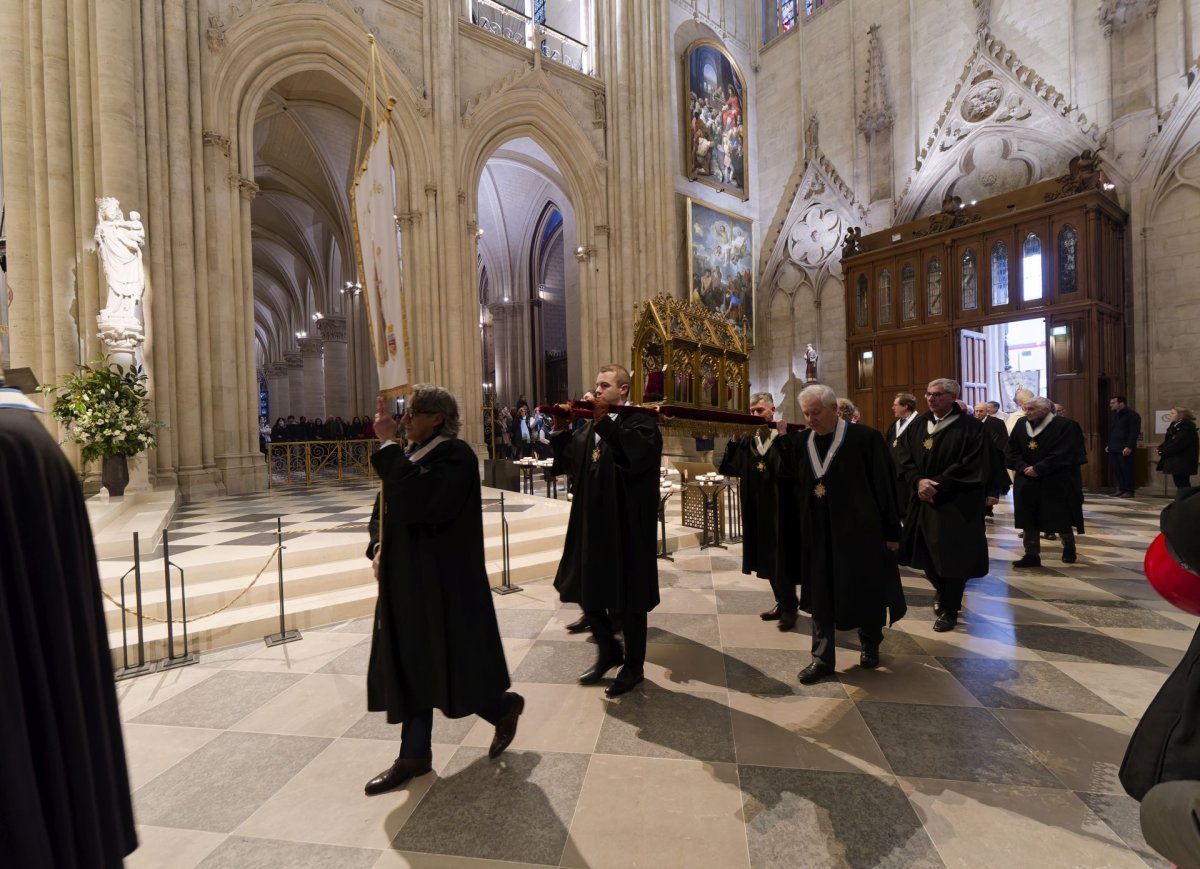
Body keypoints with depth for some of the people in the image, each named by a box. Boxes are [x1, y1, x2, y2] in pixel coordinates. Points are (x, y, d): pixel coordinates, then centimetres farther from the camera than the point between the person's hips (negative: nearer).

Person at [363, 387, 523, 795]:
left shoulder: (455, 455, -17)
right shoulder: (412, 453, 10)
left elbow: (412, 497, -31)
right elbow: (385, 504, 16)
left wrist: (387, 443, -24)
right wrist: (378, 547, 1)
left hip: (441, 579, -8)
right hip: (408, 576, 9)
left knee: (449, 665, 6)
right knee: (412, 664, 15)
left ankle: (504, 705, 32)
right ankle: (415, 755, 30)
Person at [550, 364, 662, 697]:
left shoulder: (640, 422, -10)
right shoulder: (588, 426, 12)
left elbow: (639, 456, -30)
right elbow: (565, 463, 9)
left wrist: (605, 423, -30)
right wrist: (560, 429, -5)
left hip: (627, 526, -7)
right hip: (591, 523, 7)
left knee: (628, 598, 8)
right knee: (587, 589, 16)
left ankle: (633, 666, 30)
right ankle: (608, 651, 40)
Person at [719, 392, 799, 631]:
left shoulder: (787, 435, -9)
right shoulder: (747, 439, 6)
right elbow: (729, 468, 0)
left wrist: (783, 438, -26)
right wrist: (734, 440, -9)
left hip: (780, 508, -6)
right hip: (758, 508, 6)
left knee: (782, 557, 3)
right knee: (767, 556, 15)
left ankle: (789, 607, 21)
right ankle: (781, 602, 32)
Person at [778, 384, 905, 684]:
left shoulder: (865, 437, -10)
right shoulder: (799, 441, 2)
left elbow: (884, 486, -7)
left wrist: (891, 531, -6)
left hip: (861, 531, -3)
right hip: (817, 533, 3)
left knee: (866, 592, 15)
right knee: (820, 595, 9)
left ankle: (870, 645, 41)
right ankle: (822, 658, 22)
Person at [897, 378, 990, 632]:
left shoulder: (970, 426, -8)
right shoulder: (917, 425, 7)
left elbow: (973, 466, -14)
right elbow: (905, 458, 3)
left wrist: (937, 485, -18)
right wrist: (919, 481, -15)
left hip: (957, 503, -5)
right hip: (923, 499, 5)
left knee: (952, 556, 2)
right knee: (925, 552, 12)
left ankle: (949, 609, 18)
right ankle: (941, 590, 41)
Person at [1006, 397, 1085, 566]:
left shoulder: (1063, 426, -9)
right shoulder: (1021, 427, 6)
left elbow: (1063, 455, -16)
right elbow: (1010, 452, 4)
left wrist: (1038, 469, -19)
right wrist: (1024, 467, -12)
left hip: (1057, 483, -4)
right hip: (1027, 484, 4)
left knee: (1061, 519, 10)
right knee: (1028, 520, 2)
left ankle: (1069, 548, 36)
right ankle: (1032, 555, 9)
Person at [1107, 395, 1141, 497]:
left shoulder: (1131, 414, -7)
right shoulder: (1113, 415, 17)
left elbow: (1134, 432, -13)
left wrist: (1129, 447, -19)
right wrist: (1109, 445, 16)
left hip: (1125, 449, -7)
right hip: (1113, 448, 7)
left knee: (1126, 469, -3)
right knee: (1116, 469, 7)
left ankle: (1129, 491, 4)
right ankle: (1121, 489, 15)